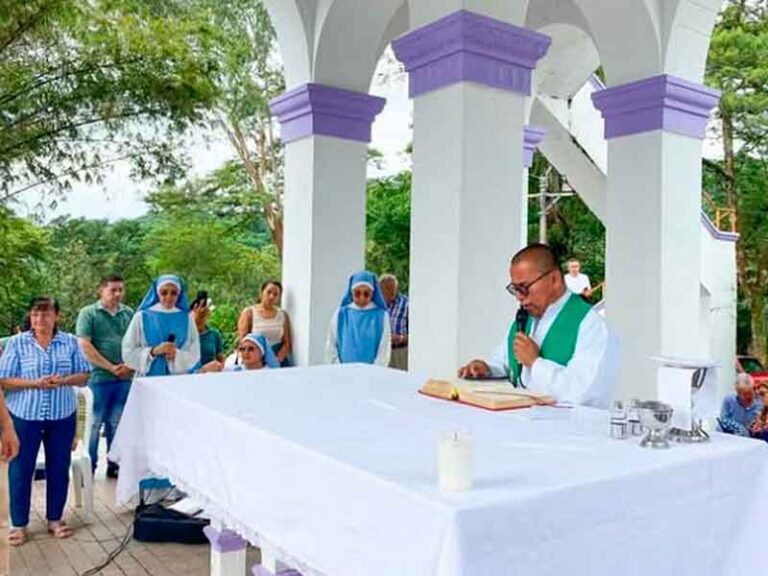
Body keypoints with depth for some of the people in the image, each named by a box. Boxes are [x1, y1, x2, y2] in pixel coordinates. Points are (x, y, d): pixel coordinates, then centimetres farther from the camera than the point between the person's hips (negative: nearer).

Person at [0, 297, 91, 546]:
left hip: (62, 416, 2)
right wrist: (35, 383, -19)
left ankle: (55, 519, 26)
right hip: (24, 416, -1)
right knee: (20, 469, 5)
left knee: (59, 468, 10)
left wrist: (63, 380, -16)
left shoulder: (70, 342, 3)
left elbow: (83, 376, 4)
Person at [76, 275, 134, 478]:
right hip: (99, 378, -3)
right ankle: (89, 467, 15)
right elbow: (85, 346, -8)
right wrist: (111, 367, -9)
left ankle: (114, 465, 21)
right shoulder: (89, 313, -1)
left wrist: (130, 366, -4)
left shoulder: (129, 313, 9)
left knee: (117, 424, 11)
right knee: (94, 424, 3)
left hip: (125, 378, 3)